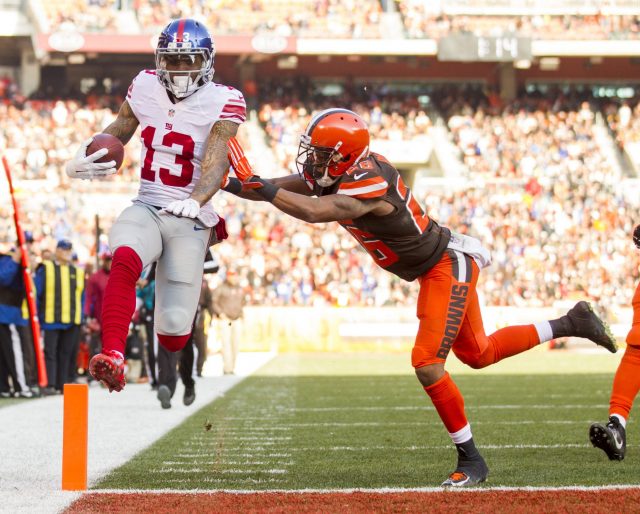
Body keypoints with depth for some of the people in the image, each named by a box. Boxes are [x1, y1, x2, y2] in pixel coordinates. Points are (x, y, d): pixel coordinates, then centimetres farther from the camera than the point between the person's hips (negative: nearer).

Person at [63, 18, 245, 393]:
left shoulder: (222, 102, -5)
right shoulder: (147, 87, 6)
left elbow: (215, 164, -18)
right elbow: (116, 134, 19)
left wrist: (196, 202, -38)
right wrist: (82, 162, -2)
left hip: (190, 221, -2)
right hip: (146, 208, 2)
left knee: (174, 339, -5)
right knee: (124, 261, -37)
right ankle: (113, 357, -43)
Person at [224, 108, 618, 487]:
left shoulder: (367, 183, -31)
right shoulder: (335, 173, -4)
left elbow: (313, 212, -43)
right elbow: (280, 189, -1)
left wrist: (262, 188, -36)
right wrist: (233, 185, -15)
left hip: (447, 267, -10)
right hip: (435, 270, 10)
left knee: (427, 365, -16)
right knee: (477, 355, 22)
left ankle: (471, 460, -4)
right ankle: (569, 324, 33)